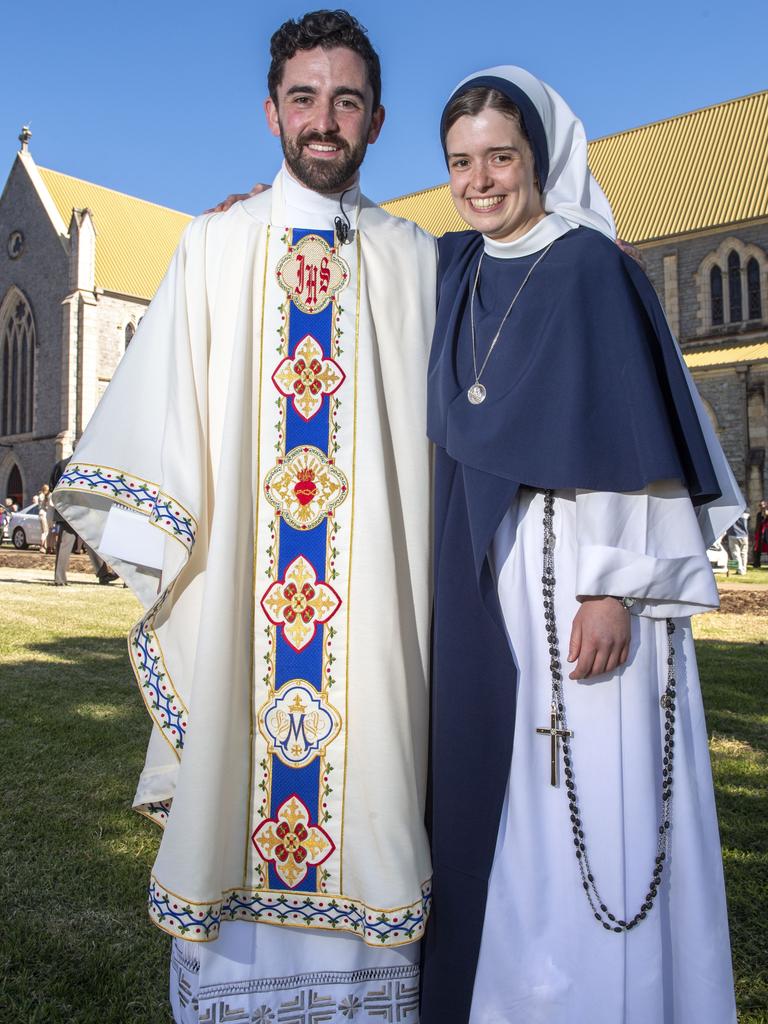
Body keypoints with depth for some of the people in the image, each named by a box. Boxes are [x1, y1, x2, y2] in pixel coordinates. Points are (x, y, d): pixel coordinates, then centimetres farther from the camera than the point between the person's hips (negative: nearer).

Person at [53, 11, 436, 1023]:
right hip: (236, 587, 0)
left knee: (363, 775, 3)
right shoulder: (214, 244, 11)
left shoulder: (415, 262, 10)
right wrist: (152, 543, -2)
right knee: (234, 790, 4)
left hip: (374, 598, 0)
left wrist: (438, 578, 2)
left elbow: (444, 436, 9)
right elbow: (158, 403, 6)